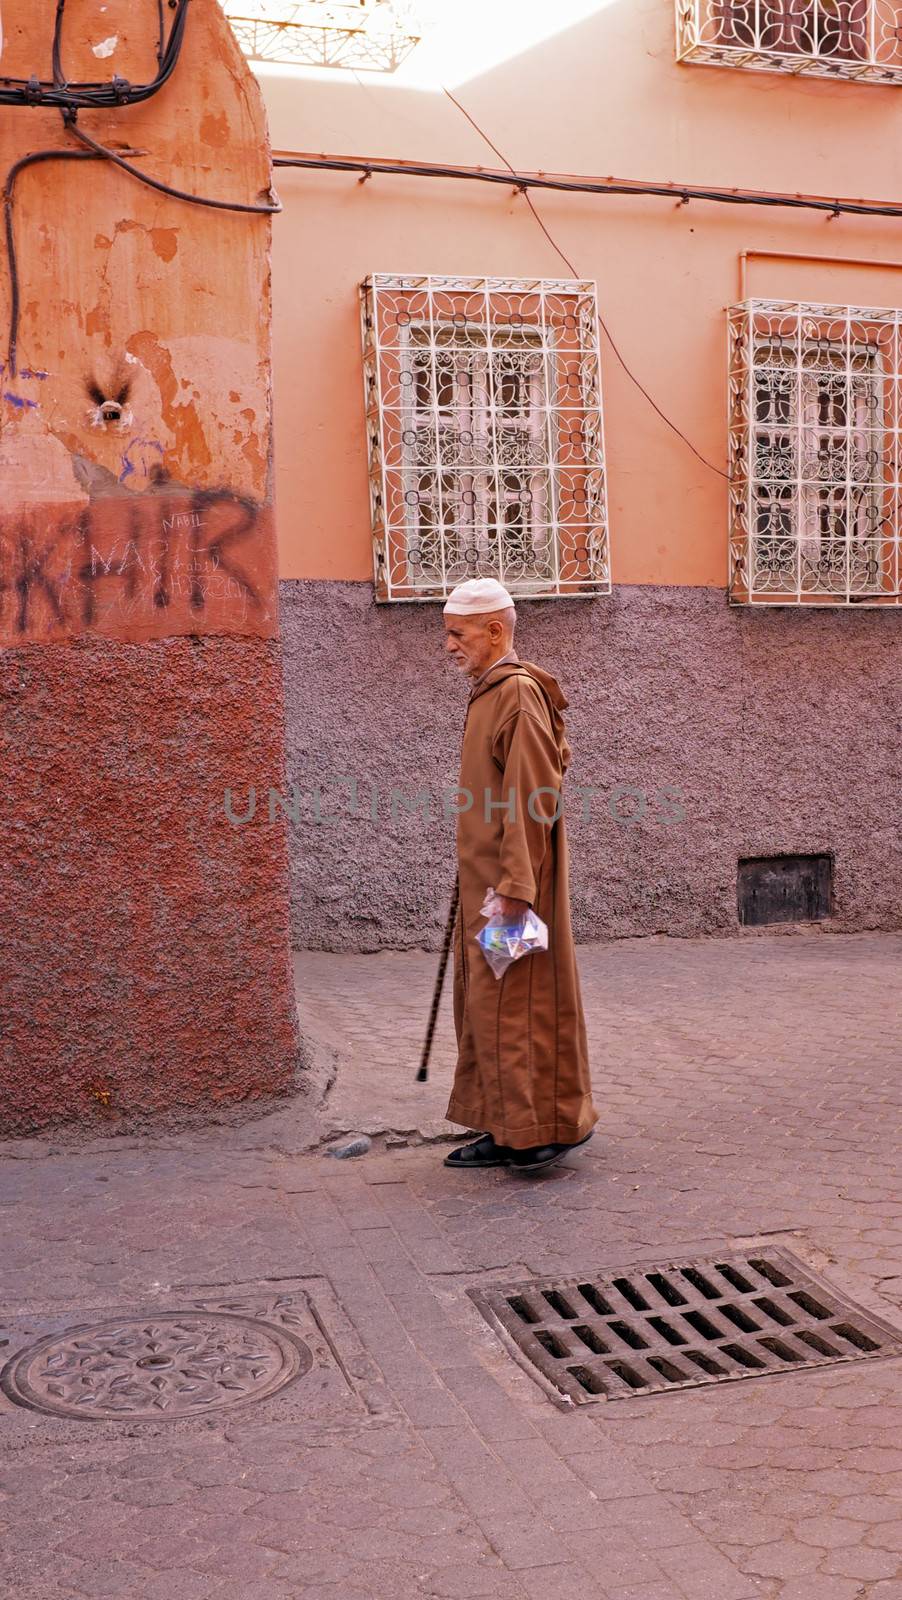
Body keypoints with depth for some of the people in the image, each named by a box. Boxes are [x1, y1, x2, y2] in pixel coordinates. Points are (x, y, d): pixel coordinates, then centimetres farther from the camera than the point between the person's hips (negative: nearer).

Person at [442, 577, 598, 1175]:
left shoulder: (518, 694, -15)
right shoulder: (489, 693, 16)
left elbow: (532, 799, -21)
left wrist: (515, 888, -25)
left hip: (511, 879, -10)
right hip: (484, 879, 10)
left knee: (513, 1001, -5)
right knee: (484, 1002, 12)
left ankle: (549, 1124, 5)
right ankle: (509, 1131, 19)